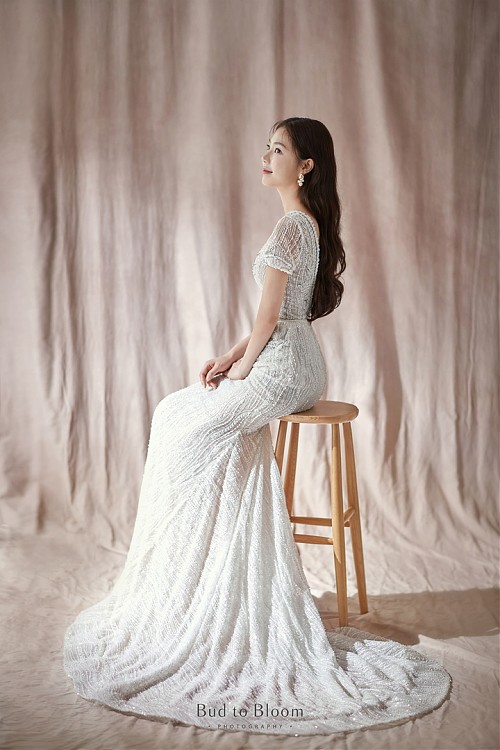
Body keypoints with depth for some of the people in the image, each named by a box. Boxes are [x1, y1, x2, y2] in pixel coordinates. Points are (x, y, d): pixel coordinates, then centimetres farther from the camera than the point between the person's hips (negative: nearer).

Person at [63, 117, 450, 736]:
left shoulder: (290, 226, -16)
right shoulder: (310, 223, 15)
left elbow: (269, 314, -16)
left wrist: (242, 366, -2)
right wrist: (232, 357, 11)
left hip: (282, 371, -10)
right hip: (299, 364, 10)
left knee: (185, 424, -5)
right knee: (175, 414, 9)